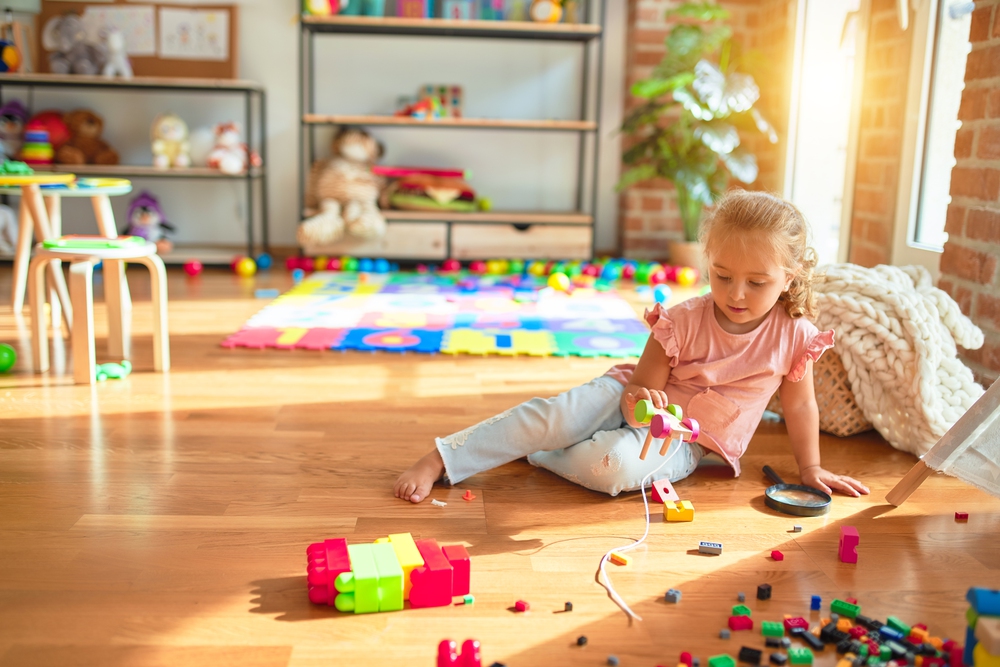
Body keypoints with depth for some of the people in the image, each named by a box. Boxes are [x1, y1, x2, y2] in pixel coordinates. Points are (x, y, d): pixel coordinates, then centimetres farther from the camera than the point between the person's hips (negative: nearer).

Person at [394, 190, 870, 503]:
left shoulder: (793, 335, -10)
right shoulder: (683, 322, -13)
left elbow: (800, 407, 5)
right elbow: (640, 386, -10)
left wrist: (811, 469, 10)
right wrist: (637, 401, -34)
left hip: (683, 443, 0)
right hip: (639, 405, 0)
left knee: (612, 464, -34)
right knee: (559, 414, -29)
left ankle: (528, 451, -7)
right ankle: (440, 460, -21)